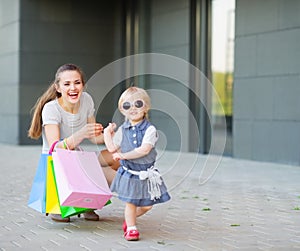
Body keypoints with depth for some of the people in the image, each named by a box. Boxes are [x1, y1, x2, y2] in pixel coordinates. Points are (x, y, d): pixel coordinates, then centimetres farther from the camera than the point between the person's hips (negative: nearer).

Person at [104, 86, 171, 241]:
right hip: (128, 172, 1)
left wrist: (123, 155, -23)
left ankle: (130, 218, 34)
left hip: (146, 173, -1)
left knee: (147, 205, 8)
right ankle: (131, 228, 21)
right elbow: (112, 148, 6)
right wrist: (107, 132, 6)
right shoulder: (122, 130, 1)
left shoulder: (149, 129, -12)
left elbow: (144, 149, -22)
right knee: (130, 202, 3)